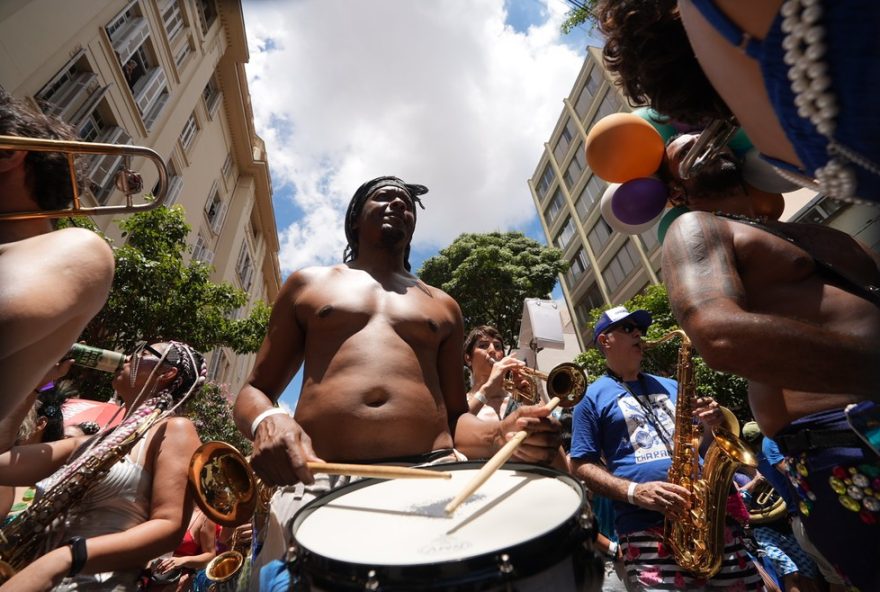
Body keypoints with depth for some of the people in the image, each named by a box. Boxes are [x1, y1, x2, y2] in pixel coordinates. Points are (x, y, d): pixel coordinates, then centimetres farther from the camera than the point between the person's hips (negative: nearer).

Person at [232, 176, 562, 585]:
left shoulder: (443, 306, 19)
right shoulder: (307, 284, 17)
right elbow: (255, 391, 14)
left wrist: (499, 435, -3)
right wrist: (266, 423, -9)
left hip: (432, 476, 2)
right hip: (319, 481, -1)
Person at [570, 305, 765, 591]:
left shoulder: (670, 386, 19)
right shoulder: (592, 397, 0)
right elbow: (581, 465, -4)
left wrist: (711, 425, 1)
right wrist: (633, 492, -18)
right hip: (645, 526, -5)